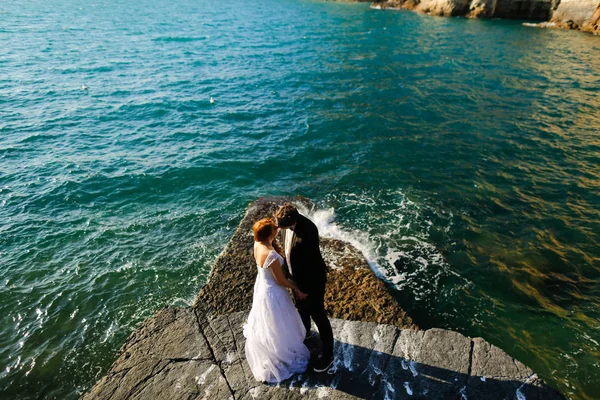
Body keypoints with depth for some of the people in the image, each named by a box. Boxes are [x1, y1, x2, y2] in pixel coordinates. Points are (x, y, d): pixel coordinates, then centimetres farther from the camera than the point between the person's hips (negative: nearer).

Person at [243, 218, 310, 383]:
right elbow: (281, 280, -24)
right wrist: (297, 288, -10)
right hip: (271, 292, -9)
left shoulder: (257, 243, -16)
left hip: (262, 285, 9)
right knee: (276, 327, 18)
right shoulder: (271, 255, -39)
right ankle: (281, 359, 45)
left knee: (266, 323, 34)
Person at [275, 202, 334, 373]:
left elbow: (311, 262, -27)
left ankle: (328, 354, 29)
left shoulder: (308, 230, -36)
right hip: (298, 275, 8)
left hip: (312, 279, -8)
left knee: (318, 315, 9)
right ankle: (305, 331, 60)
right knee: (301, 307, 30)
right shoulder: (291, 221, -10)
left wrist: (305, 288, -17)